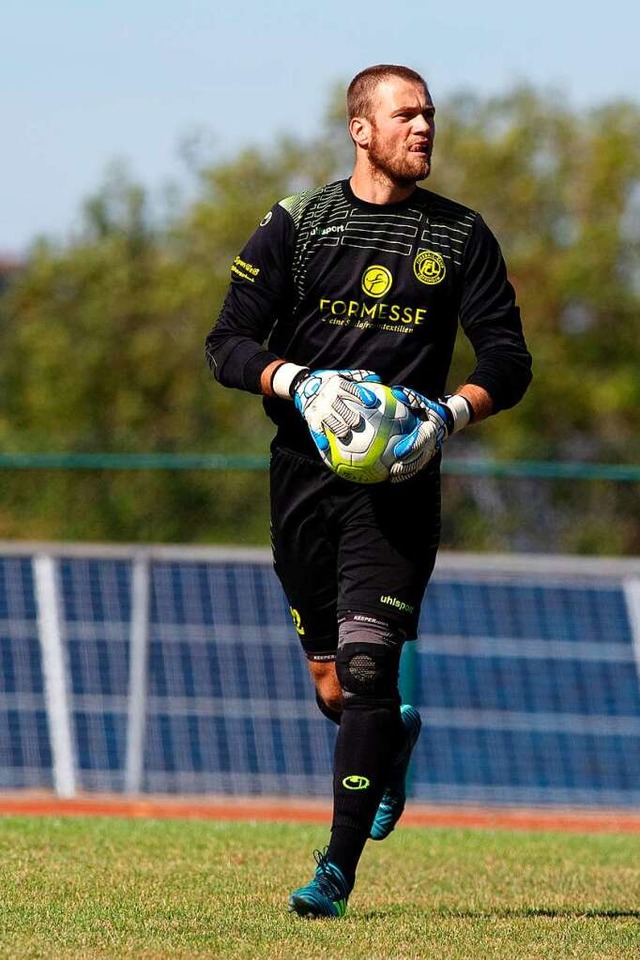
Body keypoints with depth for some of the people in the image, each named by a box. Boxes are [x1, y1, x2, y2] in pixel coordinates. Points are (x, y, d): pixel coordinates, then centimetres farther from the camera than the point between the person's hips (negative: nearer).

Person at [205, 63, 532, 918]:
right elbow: (228, 344, 3)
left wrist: (451, 413, -13)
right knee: (331, 685, 7)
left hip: (399, 474, -1)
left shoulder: (461, 236, 6)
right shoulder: (298, 225, 5)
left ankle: (340, 865, -14)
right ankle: (395, 740, 42)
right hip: (303, 467, 2)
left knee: (366, 663, -16)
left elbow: (509, 361, 7)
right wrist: (300, 383, -16)